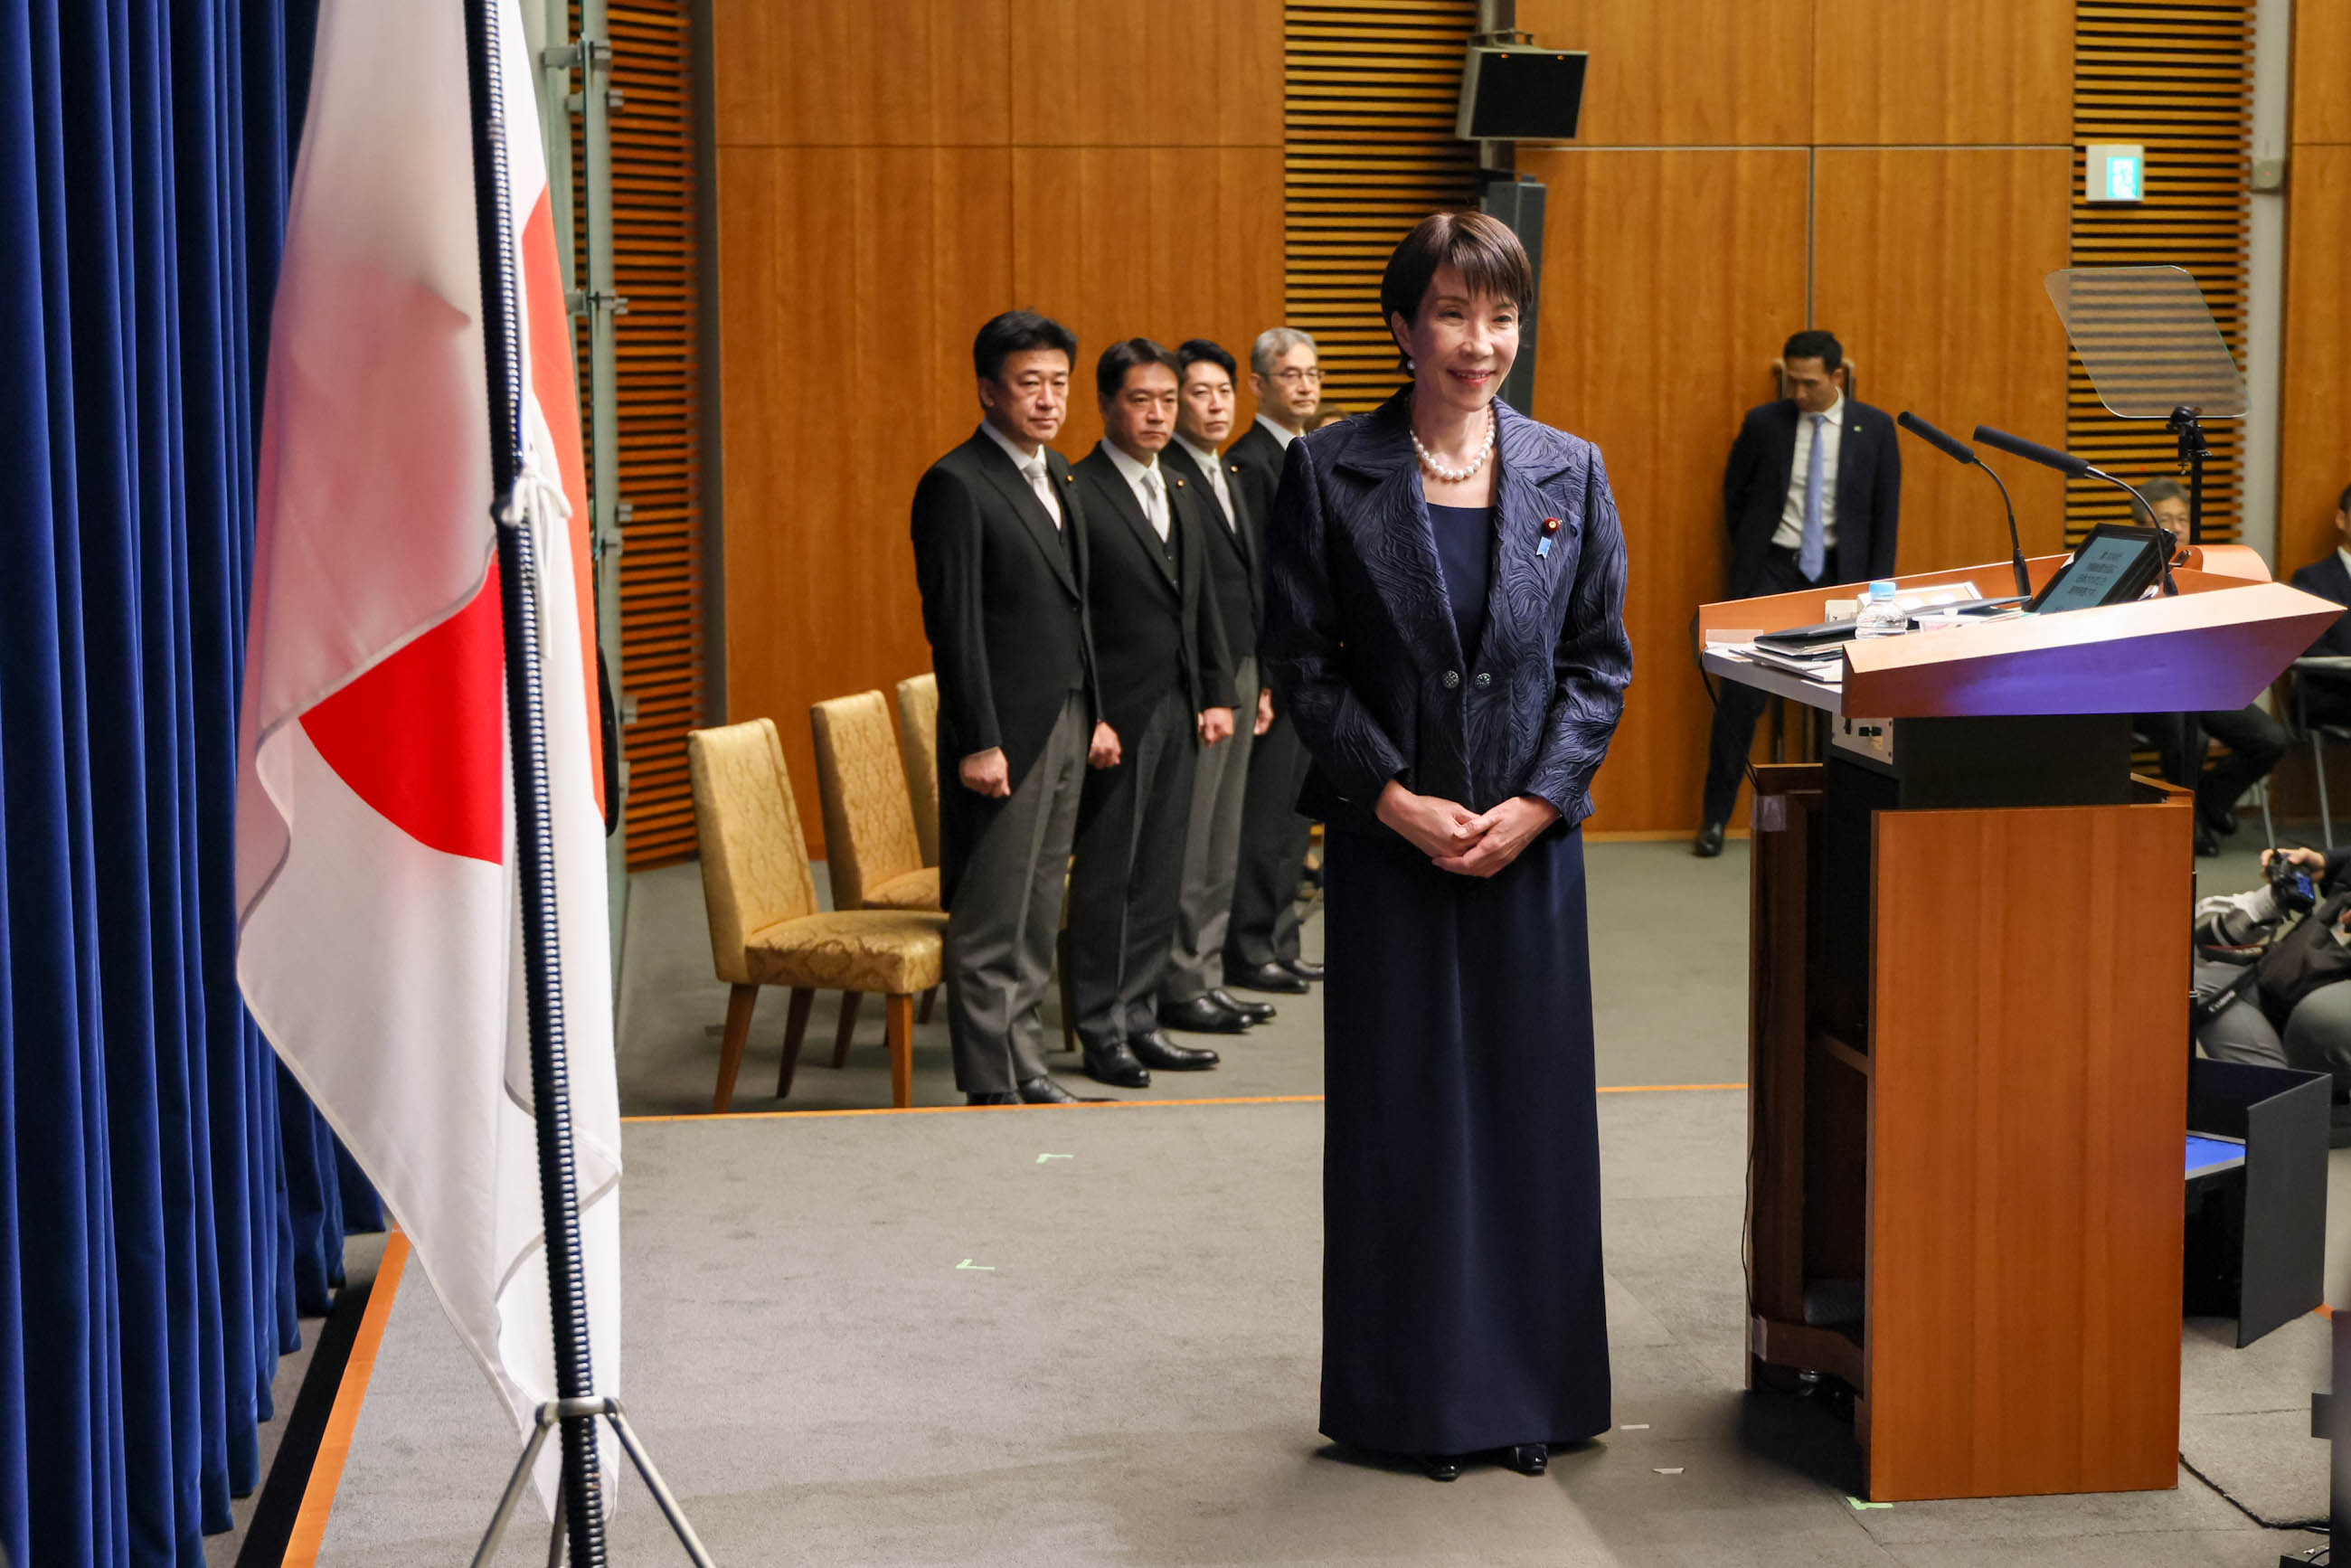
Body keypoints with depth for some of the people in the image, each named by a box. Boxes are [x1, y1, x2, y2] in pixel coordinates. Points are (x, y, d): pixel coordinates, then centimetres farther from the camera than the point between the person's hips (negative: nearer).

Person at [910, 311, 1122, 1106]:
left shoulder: (1057, 474, 15)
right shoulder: (957, 485, -12)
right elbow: (954, 623, -16)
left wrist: (1096, 712, 17)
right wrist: (977, 742, -19)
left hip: (1066, 723, 8)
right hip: (1005, 731, -8)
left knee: (1039, 910, 14)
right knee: (990, 921, -2)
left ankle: (1026, 1064, 22)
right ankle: (990, 1089, 4)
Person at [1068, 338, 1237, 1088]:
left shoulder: (1179, 493, 15)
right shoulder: (1077, 493, -10)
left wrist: (1217, 694, 12)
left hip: (1177, 714, 7)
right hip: (1117, 715, -7)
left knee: (1158, 873, 10)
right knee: (1106, 874, -1)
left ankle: (1138, 1019, 19)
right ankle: (1101, 1033, 7)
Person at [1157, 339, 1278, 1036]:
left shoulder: (1231, 475, 17)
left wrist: (1262, 678, 19)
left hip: (1239, 674, 9)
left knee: (1221, 841, 12)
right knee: (1185, 841, -4)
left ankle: (1209, 975, 18)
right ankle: (1179, 986, 3)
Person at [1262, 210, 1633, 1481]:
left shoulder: (1568, 471, 3)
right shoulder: (1328, 473, -3)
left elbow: (1602, 659, 5)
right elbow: (1298, 661, -3)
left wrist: (1539, 801, -7)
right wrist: (1395, 799, -11)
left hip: (1529, 837, 2)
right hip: (1390, 839, -2)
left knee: (1533, 1103, 6)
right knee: (1400, 1107, 3)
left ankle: (1530, 1388, 19)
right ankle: (1417, 1395, 15)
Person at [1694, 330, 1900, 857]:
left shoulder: (1873, 427, -1)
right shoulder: (1764, 423, -2)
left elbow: (1887, 511, 3)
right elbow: (1734, 491, 12)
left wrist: (1878, 588, -1)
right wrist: (1749, 552, 10)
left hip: (1838, 570, 1)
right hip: (1770, 567, -1)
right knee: (1741, 690, -7)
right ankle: (1715, 817, -1)